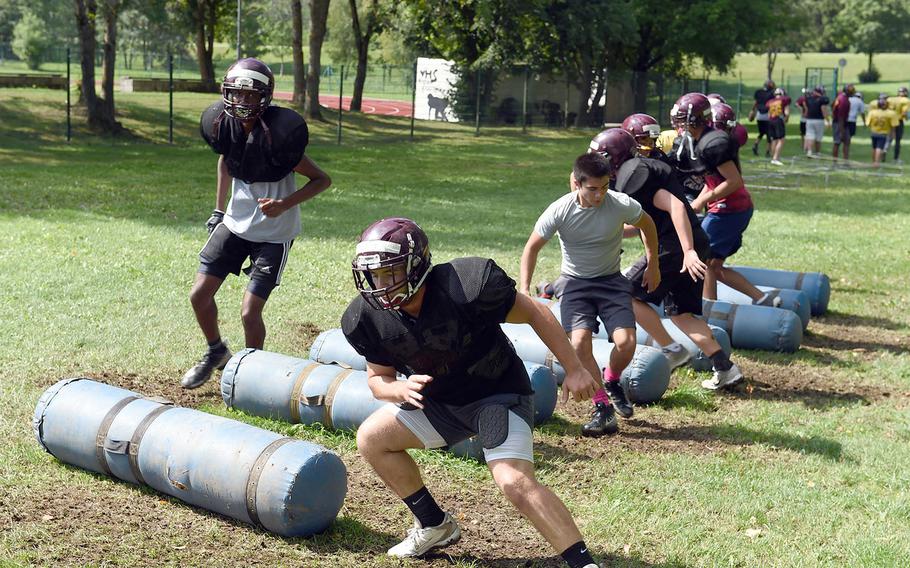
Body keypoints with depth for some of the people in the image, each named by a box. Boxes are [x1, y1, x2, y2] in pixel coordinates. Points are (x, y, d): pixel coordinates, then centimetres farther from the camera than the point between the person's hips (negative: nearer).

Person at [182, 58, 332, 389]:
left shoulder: (278, 135, -24)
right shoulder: (223, 125, -7)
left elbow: (322, 180, -15)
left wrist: (284, 204, -27)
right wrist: (219, 210, 17)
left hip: (274, 232, -6)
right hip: (236, 222, 6)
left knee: (250, 312, -7)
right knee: (199, 295, 5)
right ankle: (216, 352, 32)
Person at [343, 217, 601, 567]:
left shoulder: (468, 285, -31)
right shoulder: (368, 318, -15)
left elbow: (535, 314, -18)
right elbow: (378, 378, -1)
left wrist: (574, 370, -14)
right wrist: (401, 389, -26)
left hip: (498, 393, -6)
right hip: (439, 402, 7)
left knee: (515, 482, -25)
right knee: (371, 438, 4)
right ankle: (434, 526, 18)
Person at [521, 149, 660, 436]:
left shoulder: (622, 205, -17)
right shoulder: (560, 210, -18)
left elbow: (647, 225, 6)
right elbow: (532, 248, -4)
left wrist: (653, 266, 14)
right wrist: (524, 289, -12)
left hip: (611, 280, 0)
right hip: (575, 282, 0)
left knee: (626, 342, -18)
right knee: (580, 342, -22)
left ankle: (611, 381, 18)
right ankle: (603, 408, -7)